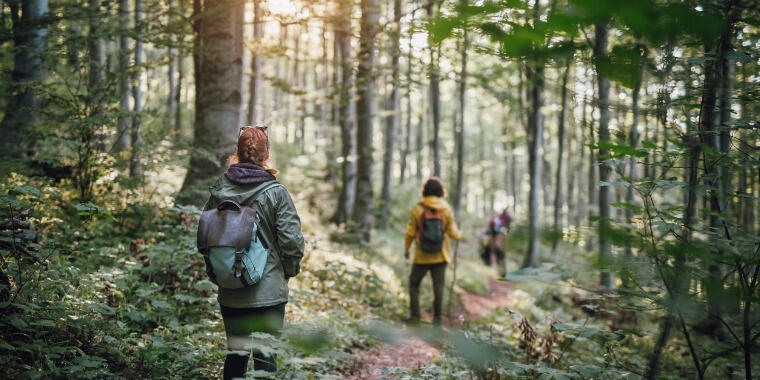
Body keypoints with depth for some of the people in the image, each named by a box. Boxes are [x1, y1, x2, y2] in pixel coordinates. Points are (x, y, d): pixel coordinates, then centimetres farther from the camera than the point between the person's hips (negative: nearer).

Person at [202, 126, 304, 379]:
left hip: (229, 292, 4)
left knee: (235, 352, 15)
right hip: (268, 290, -3)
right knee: (265, 356, 6)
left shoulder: (219, 189, -2)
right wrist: (290, 270, 5)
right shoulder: (275, 192, -12)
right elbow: (292, 239, -14)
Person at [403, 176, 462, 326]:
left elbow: (410, 232, -6)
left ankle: (414, 315, 10)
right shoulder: (446, 209, -6)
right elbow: (453, 232, -3)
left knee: (414, 284, 14)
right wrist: (459, 235, 20)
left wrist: (406, 248, 9)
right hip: (440, 256, 1)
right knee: (438, 286, 9)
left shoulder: (417, 209, -10)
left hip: (421, 257, -1)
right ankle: (437, 318, 10)